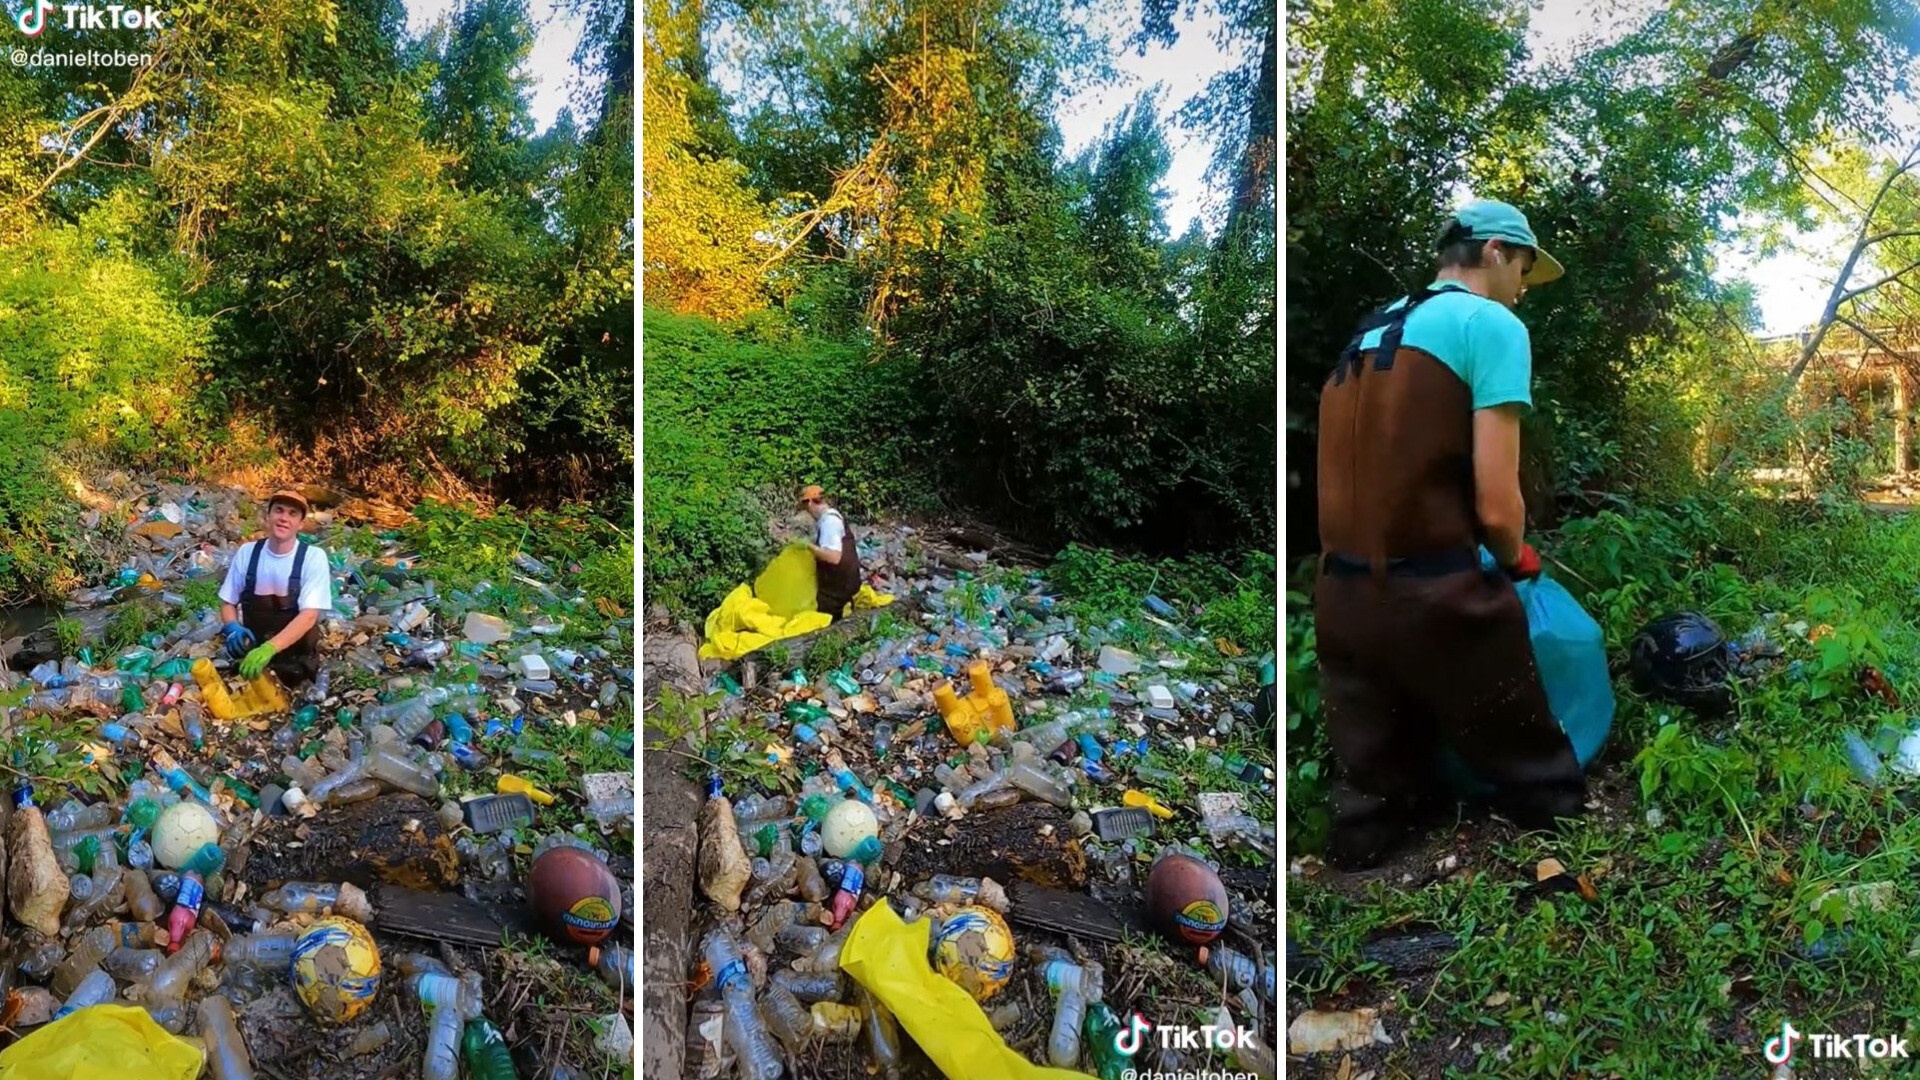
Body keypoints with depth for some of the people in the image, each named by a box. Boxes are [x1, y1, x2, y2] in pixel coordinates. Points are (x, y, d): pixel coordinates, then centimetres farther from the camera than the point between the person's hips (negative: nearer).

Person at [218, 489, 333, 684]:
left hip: (296, 659, -2)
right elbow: (227, 602, 5)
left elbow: (309, 615, -23)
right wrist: (233, 627, -18)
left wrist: (269, 648, -38)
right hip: (253, 651, 2)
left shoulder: (314, 557, -15)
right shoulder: (246, 553, -6)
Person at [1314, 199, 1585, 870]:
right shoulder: (1492, 323, -5)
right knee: (1539, 786, 12)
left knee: (1371, 805, 16)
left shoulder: (1368, 330, 18)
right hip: (1437, 597, -7)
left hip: (1339, 596, 7)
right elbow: (1496, 505, -13)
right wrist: (1518, 560, 8)